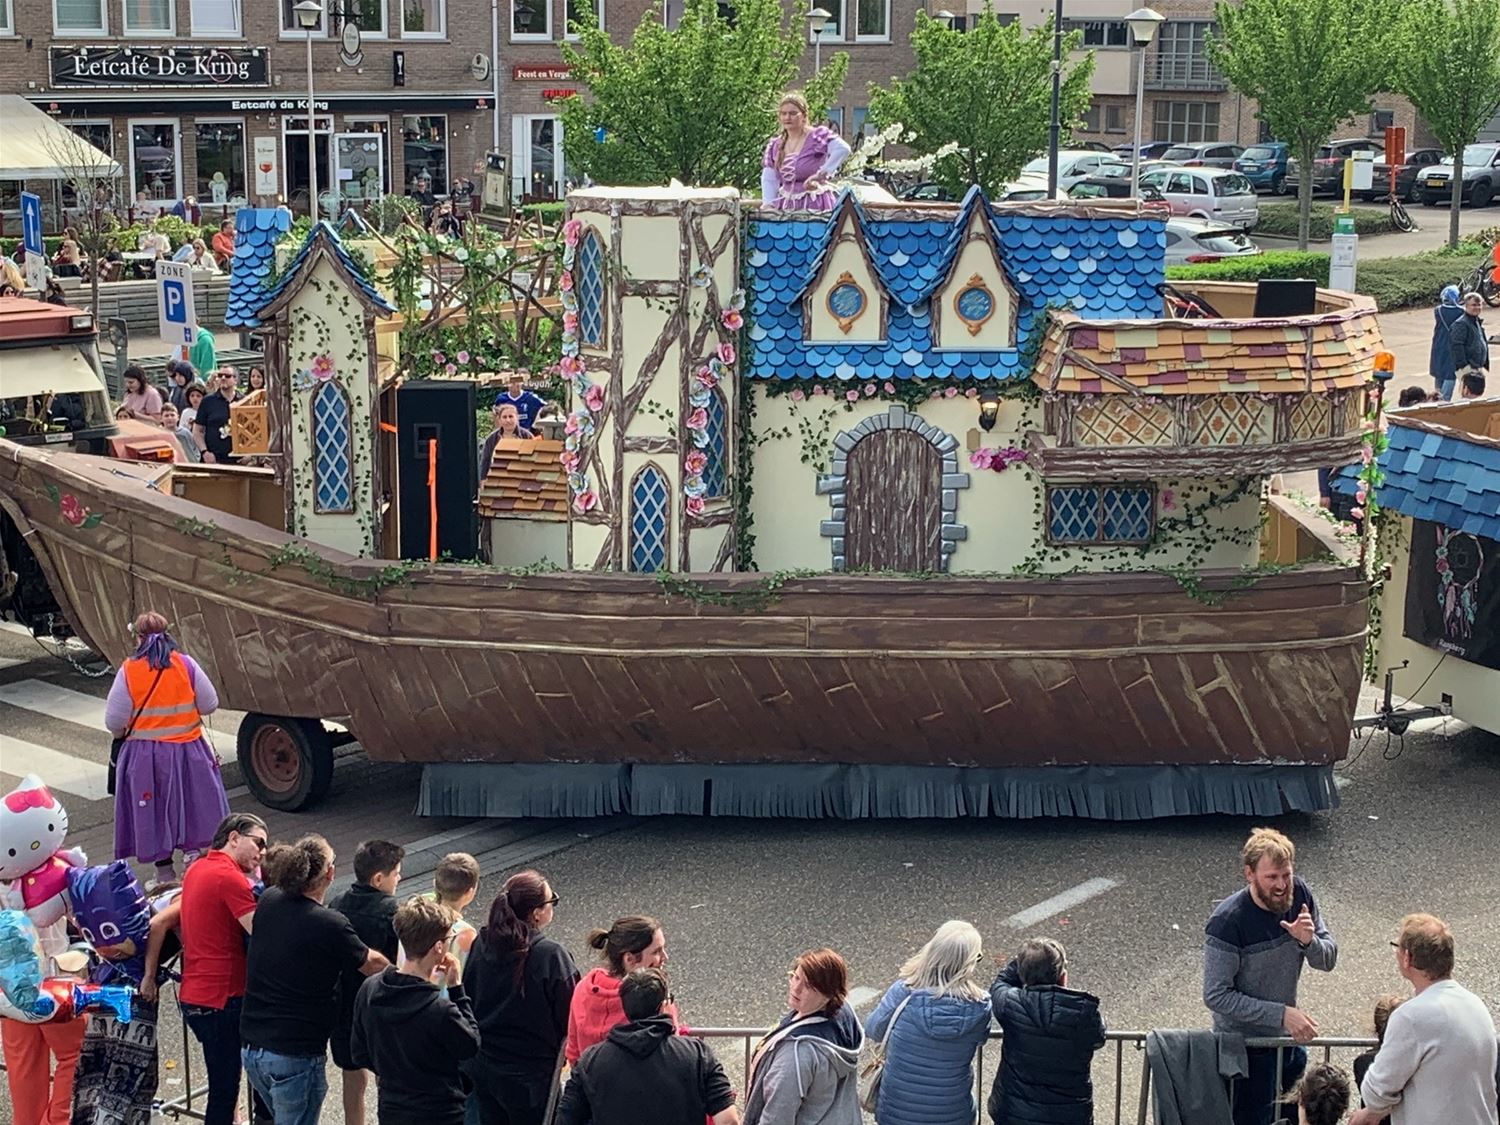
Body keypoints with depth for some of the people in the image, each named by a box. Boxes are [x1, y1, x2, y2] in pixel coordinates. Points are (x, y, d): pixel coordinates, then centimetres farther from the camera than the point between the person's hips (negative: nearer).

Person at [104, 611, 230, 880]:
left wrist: (123, 734, 13)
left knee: (153, 810, 11)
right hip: (187, 750, 1)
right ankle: (193, 853, 13)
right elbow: (210, 705, -1)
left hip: (144, 755, -1)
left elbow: (114, 721, -10)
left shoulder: (128, 671, -11)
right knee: (191, 805, 16)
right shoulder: (186, 664, -7)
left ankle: (164, 869, 16)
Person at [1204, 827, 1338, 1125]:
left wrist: (1308, 941, -27)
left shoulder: (1298, 895, -12)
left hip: (1288, 1036, 6)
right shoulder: (1227, 922, -29)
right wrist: (1282, 1014, -29)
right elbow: (1216, 996, -26)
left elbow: (1328, 961, -3)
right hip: (1244, 1045, -6)